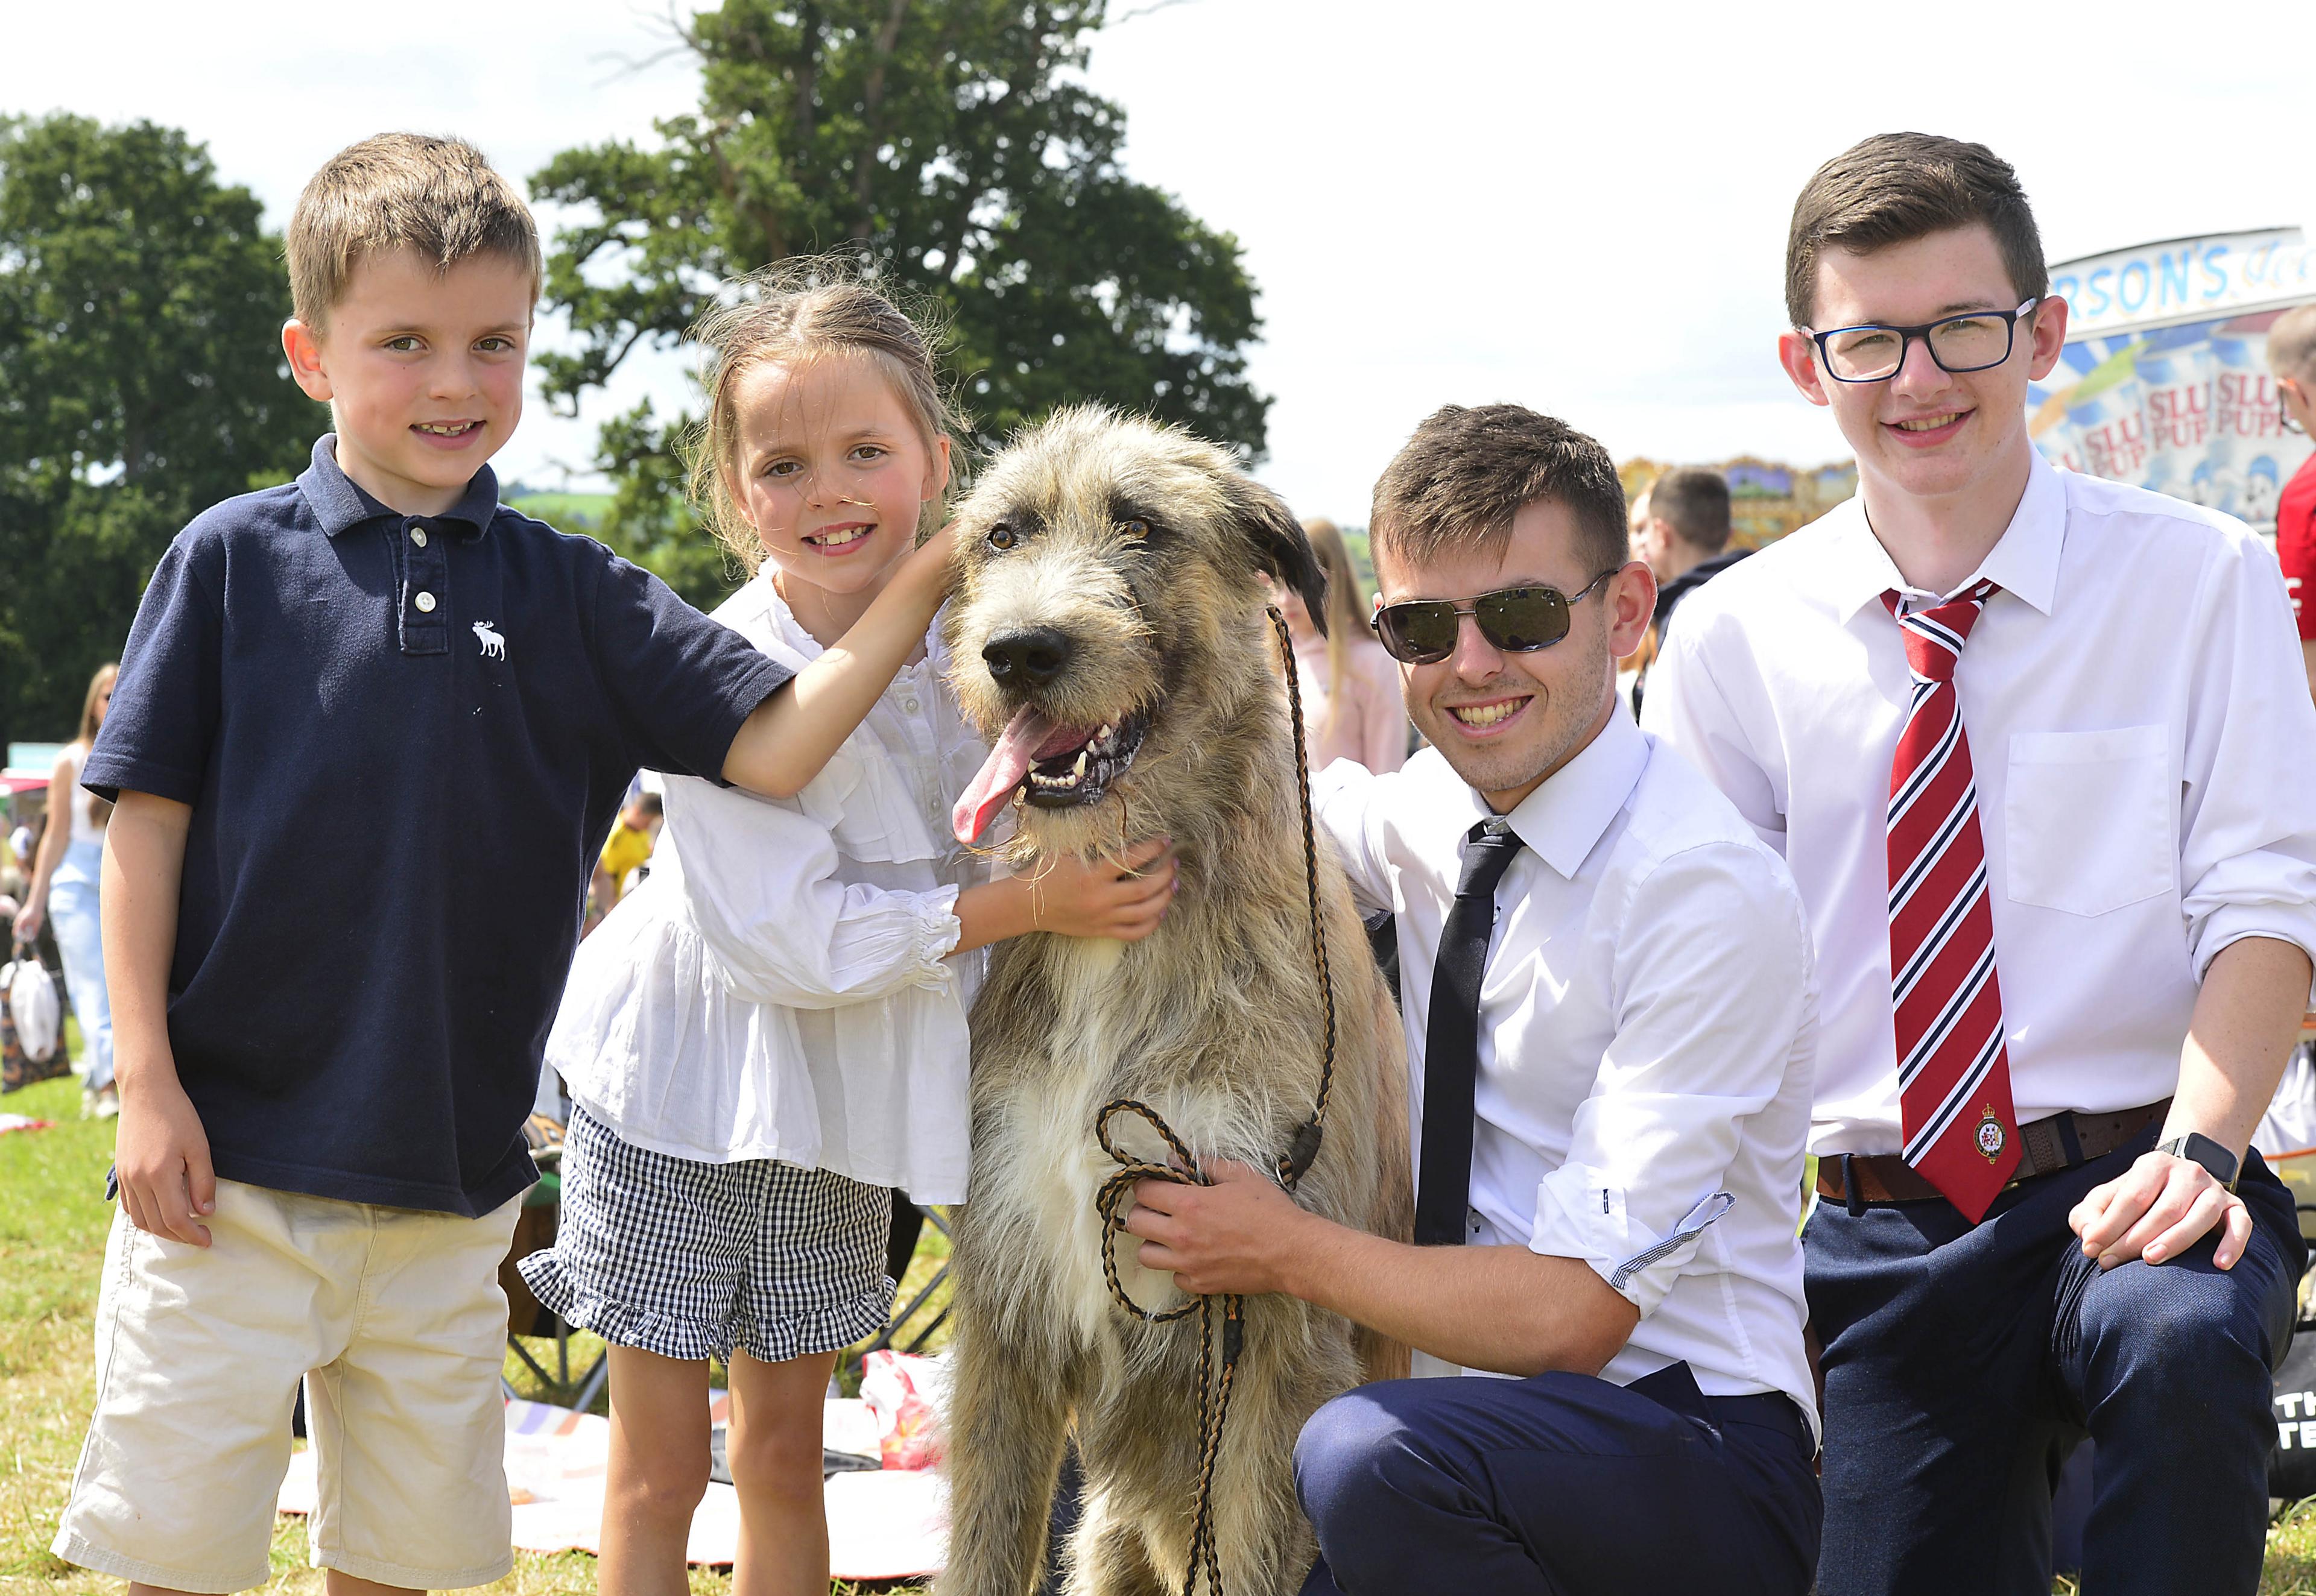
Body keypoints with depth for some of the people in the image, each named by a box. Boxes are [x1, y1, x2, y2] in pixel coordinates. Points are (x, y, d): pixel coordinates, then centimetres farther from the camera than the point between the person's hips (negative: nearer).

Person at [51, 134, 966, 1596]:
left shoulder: (571, 597, 4)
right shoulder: (234, 560, -1)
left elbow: (773, 749, -3)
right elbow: (147, 821, -1)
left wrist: (922, 582, -13)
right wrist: (146, 1083, -6)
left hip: (453, 1183, 3)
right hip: (229, 1160, -2)